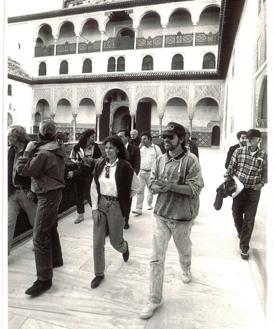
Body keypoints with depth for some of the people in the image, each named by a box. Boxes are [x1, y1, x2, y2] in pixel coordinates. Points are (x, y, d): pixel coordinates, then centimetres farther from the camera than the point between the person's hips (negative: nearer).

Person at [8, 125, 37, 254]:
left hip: (27, 193, -5)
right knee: (8, 222, 3)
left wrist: (32, 191, -18)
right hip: (12, 193, 5)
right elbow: (8, 171, 13)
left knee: (35, 221, 12)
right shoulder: (10, 151, 6)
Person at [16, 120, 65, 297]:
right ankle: (56, 259, 40)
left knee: (40, 237, -6)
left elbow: (23, 169, -16)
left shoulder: (43, 153, -21)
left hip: (48, 196, -10)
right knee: (51, 229, 23)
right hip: (54, 193, 10)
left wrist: (28, 151, -6)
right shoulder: (57, 151, 6)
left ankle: (44, 279, 0)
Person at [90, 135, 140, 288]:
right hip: (100, 205, 3)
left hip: (116, 206, -3)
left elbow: (136, 186, -1)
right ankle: (99, 273, 26)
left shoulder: (124, 166, -12)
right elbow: (94, 187, 3)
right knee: (98, 242, 6)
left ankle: (125, 247, 49)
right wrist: (95, 208, -2)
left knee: (115, 241, 11)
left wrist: (124, 198, 4)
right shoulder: (100, 165, 0)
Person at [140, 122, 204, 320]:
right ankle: (155, 299, 19)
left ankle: (186, 270, 58)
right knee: (156, 258, 4)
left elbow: (195, 188, -18)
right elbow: (152, 184, 6)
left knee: (184, 250, 23)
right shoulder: (161, 159, 1)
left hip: (182, 217, -3)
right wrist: (158, 187, -18)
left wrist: (171, 186, -28)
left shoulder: (190, 160, -14)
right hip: (161, 215, 3)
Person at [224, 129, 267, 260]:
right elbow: (231, 168, -1)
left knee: (249, 219, 4)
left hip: (253, 191, 0)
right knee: (236, 214, 14)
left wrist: (261, 183, -8)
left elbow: (265, 173, 7)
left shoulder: (263, 155, -2)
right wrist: (226, 180, -12)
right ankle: (241, 233, 45)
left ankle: (244, 247, 16)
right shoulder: (238, 151, -5)